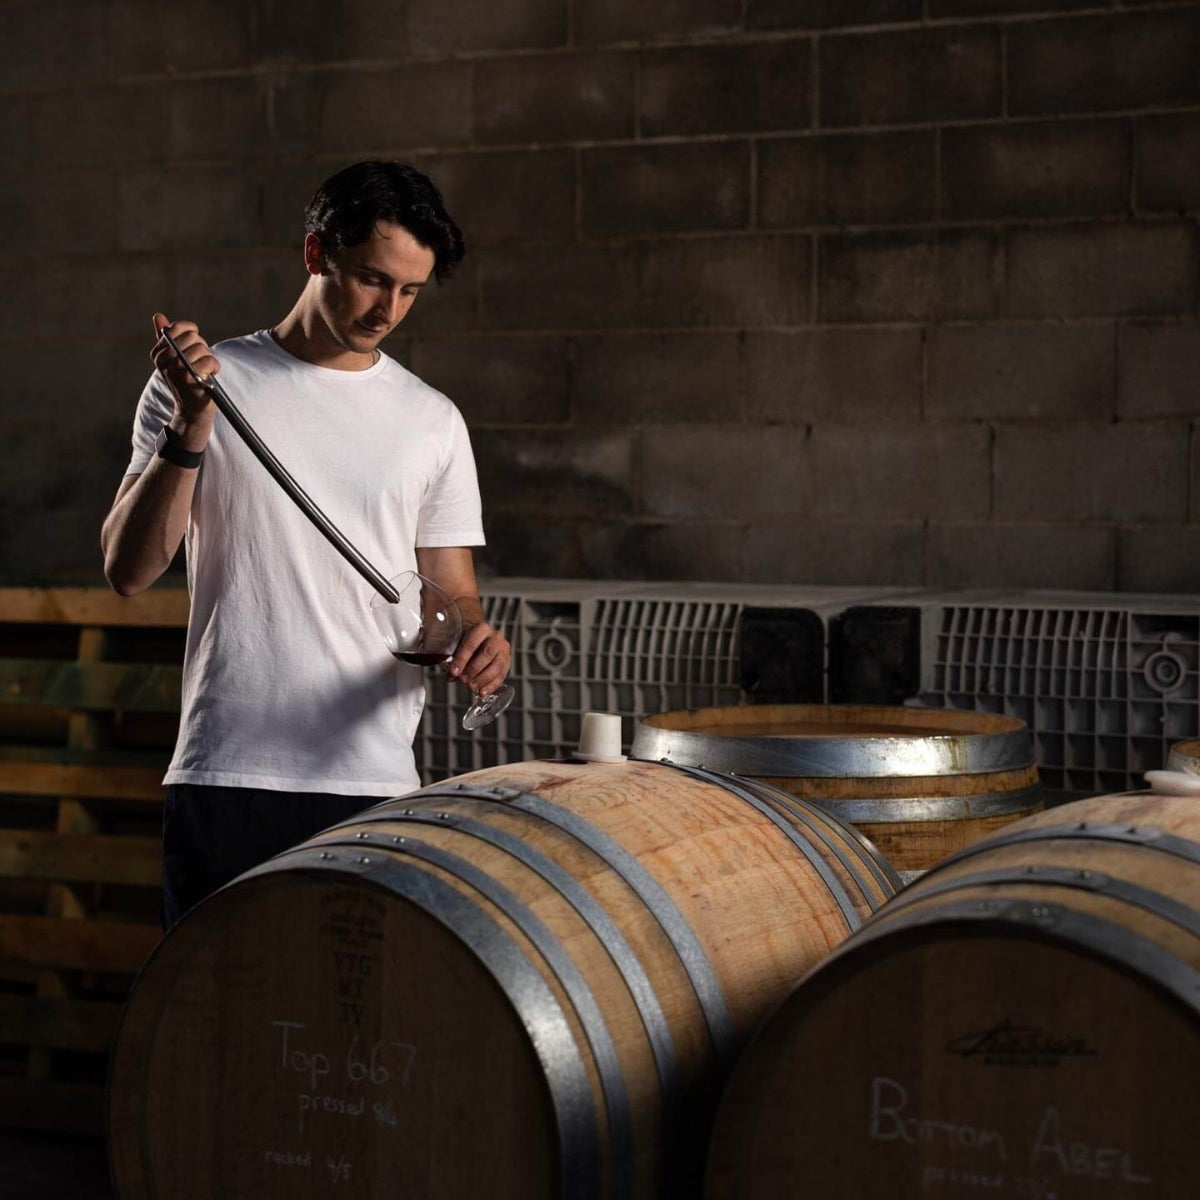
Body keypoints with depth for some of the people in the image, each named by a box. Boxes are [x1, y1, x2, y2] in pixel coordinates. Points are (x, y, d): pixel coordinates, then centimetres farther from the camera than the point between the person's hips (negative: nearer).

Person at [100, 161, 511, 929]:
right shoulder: (205, 383, 4)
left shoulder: (432, 421, 11)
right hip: (226, 776, -2)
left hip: (378, 783, 2)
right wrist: (190, 430, -16)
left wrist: (474, 638, -12)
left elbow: (452, 595, 12)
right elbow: (129, 570, -3)